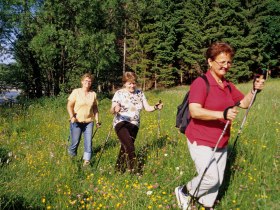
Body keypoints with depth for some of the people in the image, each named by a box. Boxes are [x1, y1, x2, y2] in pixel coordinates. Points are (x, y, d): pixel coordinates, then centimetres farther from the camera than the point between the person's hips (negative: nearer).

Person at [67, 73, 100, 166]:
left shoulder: (93, 94, 7)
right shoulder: (76, 92, -3)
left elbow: (95, 108, 14)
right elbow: (69, 105, -5)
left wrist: (97, 120, 11)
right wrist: (72, 116, -20)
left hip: (89, 121, 3)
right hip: (76, 122, -3)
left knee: (88, 141, -4)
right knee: (75, 142, 2)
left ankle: (87, 160, 3)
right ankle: (71, 157, 28)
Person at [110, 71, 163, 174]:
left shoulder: (140, 93, 7)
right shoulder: (119, 93, -6)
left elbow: (147, 108, 4)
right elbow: (112, 110, -14)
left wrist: (156, 107, -16)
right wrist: (115, 109, -38)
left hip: (134, 125, 5)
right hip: (121, 123, -4)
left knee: (125, 147, 11)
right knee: (130, 147, -21)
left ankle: (119, 168, 29)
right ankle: (133, 170, -14)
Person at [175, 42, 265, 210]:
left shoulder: (228, 85, 8)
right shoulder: (201, 83, -16)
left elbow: (244, 103, 15)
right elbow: (194, 111, -28)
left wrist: (254, 90, -4)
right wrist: (222, 114, -38)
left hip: (221, 144, 7)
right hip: (201, 142, -7)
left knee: (218, 181, 12)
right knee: (211, 178, -9)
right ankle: (184, 192, 18)